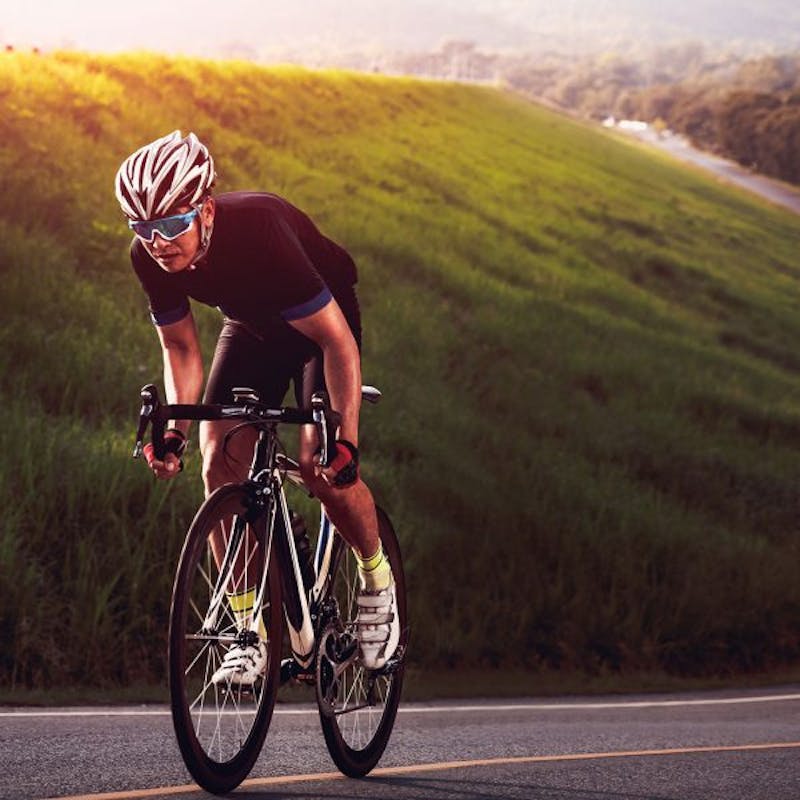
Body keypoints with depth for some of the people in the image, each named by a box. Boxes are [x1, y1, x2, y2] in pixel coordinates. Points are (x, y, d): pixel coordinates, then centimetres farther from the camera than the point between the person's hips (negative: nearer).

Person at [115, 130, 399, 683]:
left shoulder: (259, 231, -39)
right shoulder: (150, 258, -23)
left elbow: (337, 341, -35)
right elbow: (181, 348, -5)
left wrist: (346, 443, -39)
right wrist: (175, 431, -20)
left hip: (322, 321, -5)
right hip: (250, 326, 5)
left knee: (322, 464, -22)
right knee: (220, 466, -13)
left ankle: (377, 578, 6)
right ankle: (250, 631, -6)